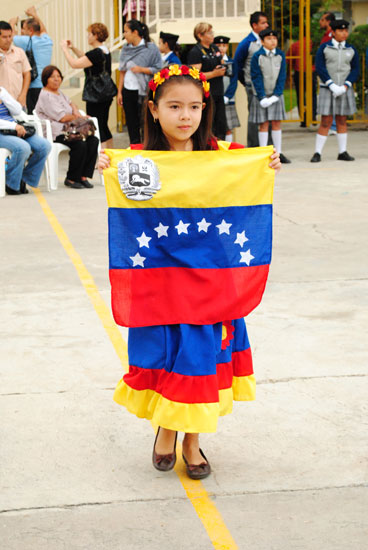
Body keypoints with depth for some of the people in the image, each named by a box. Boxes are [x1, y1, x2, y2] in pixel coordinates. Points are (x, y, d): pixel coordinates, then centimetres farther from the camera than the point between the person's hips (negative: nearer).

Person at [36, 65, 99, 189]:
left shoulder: (59, 93, 23)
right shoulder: (45, 95, -8)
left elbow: (70, 103, 40)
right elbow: (62, 118, -12)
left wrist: (76, 112, 15)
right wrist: (80, 118, 3)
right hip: (55, 134, -9)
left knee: (93, 141, -15)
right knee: (80, 144, -32)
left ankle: (83, 176, -15)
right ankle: (71, 179, -17)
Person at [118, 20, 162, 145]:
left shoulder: (151, 48, -7)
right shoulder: (126, 49, 10)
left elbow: (158, 69, -7)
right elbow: (122, 72, 12)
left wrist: (141, 69, -19)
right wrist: (119, 92, 8)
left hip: (143, 92, -5)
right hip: (128, 91, 5)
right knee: (131, 124, 8)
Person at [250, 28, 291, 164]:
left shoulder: (280, 55, 2)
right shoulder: (257, 56, -7)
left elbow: (282, 76, 1)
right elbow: (256, 78, -7)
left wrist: (276, 95, -9)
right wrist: (262, 97, -14)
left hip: (276, 95, 3)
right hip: (262, 95, -3)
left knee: (277, 123, 5)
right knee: (264, 124, -1)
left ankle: (278, 153, 11)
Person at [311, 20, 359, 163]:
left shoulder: (351, 50, 7)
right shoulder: (324, 48, -1)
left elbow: (355, 70, 4)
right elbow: (320, 68, -7)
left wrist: (344, 87, -10)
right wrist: (332, 86, -15)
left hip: (344, 90, 3)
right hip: (327, 89, -3)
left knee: (342, 121, 8)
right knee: (326, 122, -5)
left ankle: (342, 152, 13)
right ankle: (317, 153, 0)